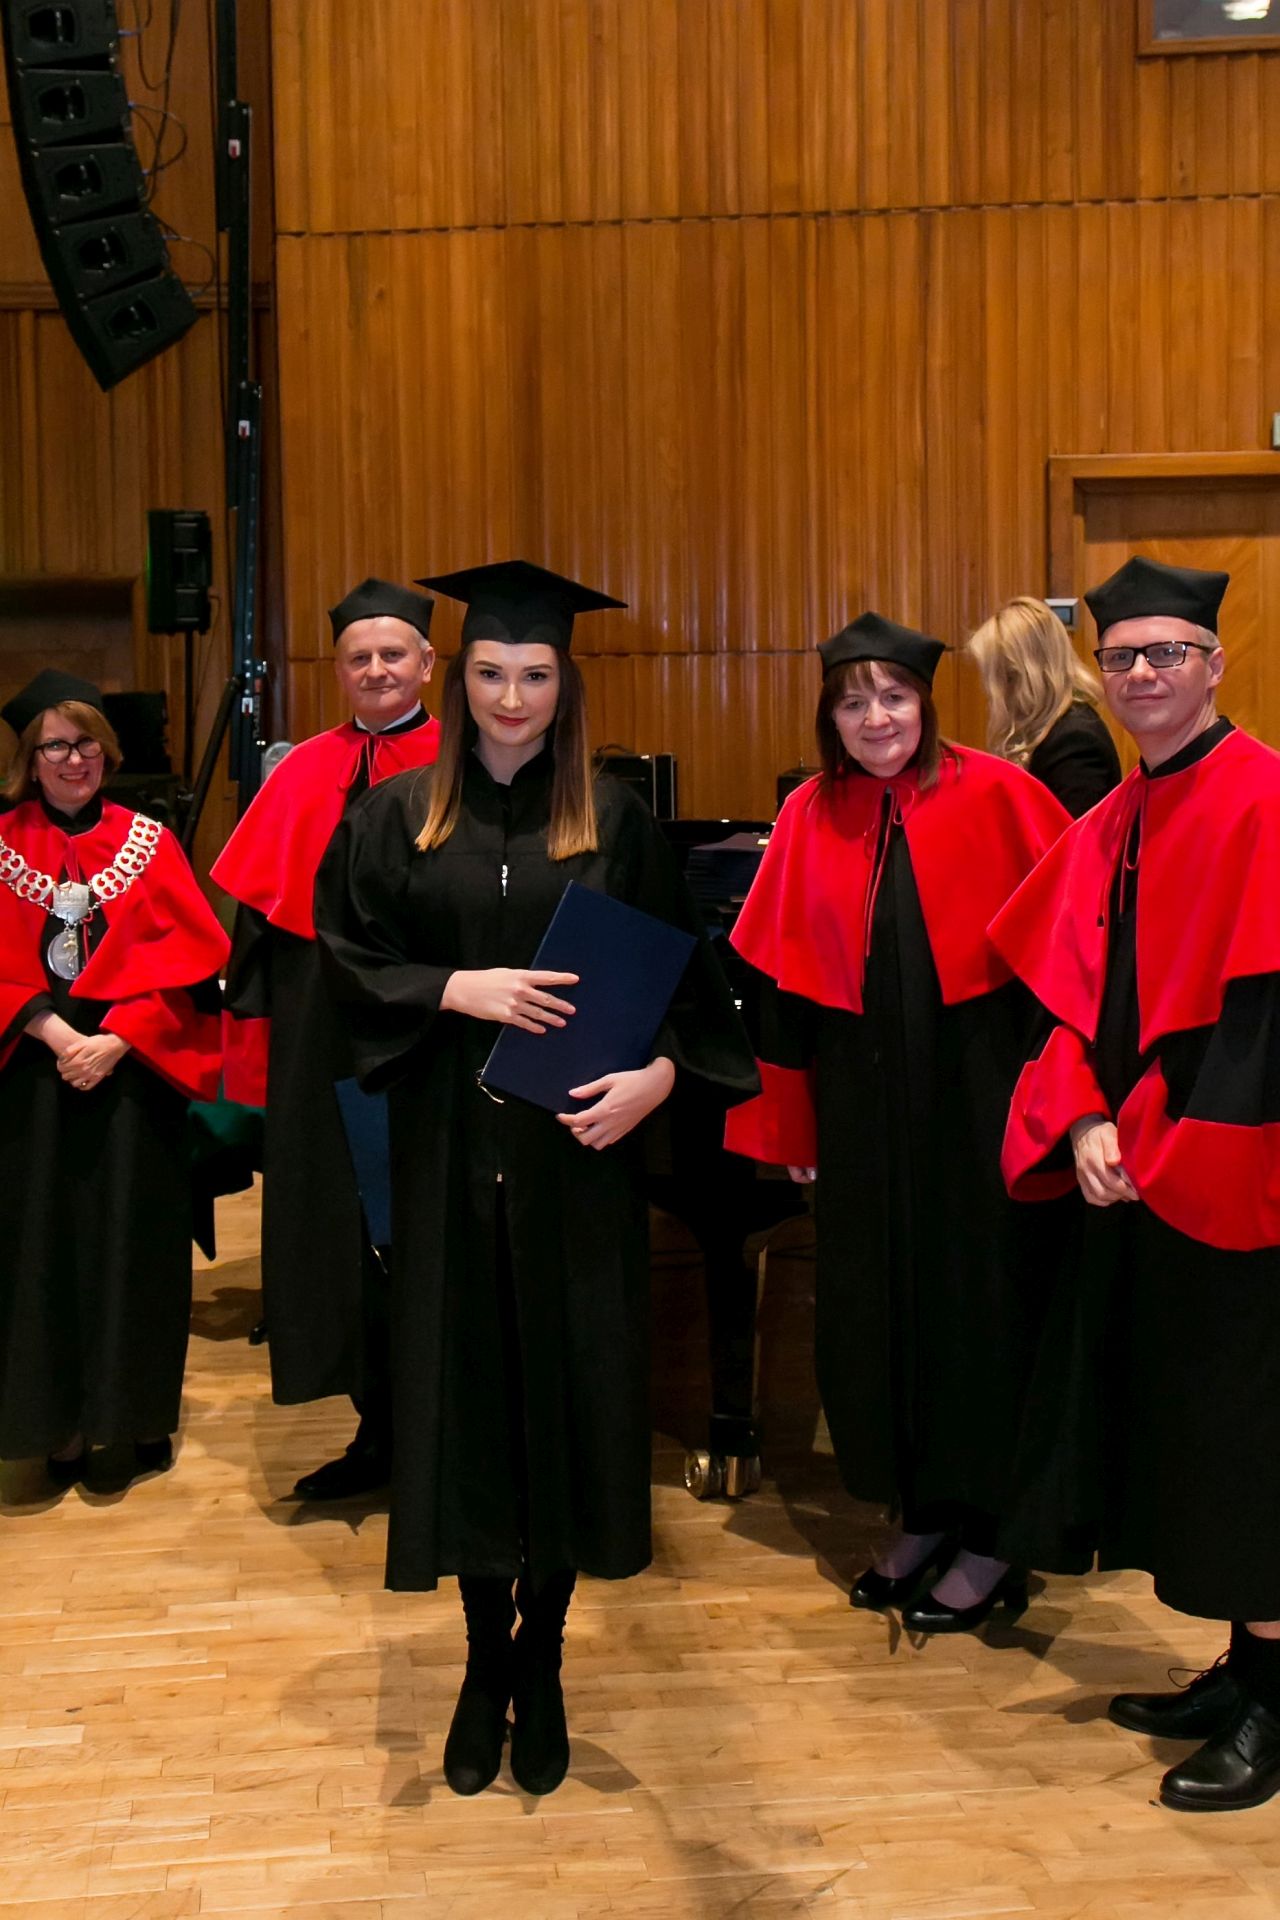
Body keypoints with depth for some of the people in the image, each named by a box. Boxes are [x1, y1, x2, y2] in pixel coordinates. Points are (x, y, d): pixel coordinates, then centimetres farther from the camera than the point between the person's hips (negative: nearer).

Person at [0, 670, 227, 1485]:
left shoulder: (149, 843, 3)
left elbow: (189, 959, -4)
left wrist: (118, 1039, -14)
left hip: (133, 1075, 0)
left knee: (135, 1241, 4)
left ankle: (142, 1413, 19)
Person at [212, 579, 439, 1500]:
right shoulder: (304, 774, 10)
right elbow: (260, 909, 10)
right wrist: (258, 1029, 4)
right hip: (326, 1042, 4)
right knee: (346, 1232, 10)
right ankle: (380, 1434, 24)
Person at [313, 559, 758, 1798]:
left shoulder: (615, 820, 3)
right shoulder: (397, 817, 5)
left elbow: (683, 973, 1)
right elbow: (344, 956, 1)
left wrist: (659, 1072, -17)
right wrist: (457, 989, -15)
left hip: (577, 1152, 0)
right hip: (448, 1150, 1)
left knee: (571, 1395, 5)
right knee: (467, 1394, 6)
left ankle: (540, 1664, 22)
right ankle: (485, 1661, 23)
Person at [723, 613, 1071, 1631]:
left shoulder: (994, 795, -7)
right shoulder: (812, 818, 2)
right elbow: (780, 976, 6)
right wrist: (789, 1119, 5)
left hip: (976, 1087, -3)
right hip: (861, 1098, 4)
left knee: (978, 1297, 3)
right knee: (873, 1304, 10)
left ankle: (990, 1536, 18)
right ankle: (922, 1516, 27)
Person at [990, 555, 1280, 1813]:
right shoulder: (1104, 830, 13)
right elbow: (1067, 994, 9)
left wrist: (1161, 1140, -17)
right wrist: (1083, 1124, -6)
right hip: (1129, 1175, 8)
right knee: (1170, 1424, 13)